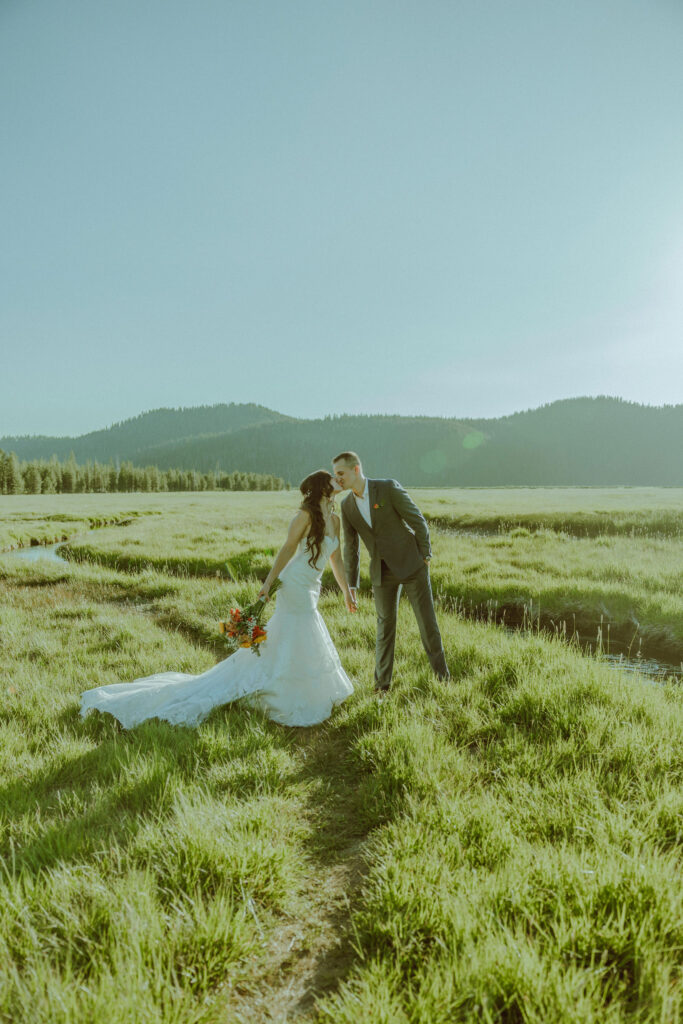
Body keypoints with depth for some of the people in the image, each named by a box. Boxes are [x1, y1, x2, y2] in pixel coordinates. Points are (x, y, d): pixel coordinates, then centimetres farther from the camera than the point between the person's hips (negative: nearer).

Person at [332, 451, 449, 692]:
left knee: (426, 618, 2)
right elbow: (350, 547, 7)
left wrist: (424, 555, -5)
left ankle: (441, 672, 19)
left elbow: (417, 520, -9)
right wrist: (351, 585, 7)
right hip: (382, 571, 4)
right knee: (385, 624, 5)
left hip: (411, 564, -3)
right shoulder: (347, 505, 1)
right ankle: (382, 682, 16)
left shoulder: (389, 488, -15)